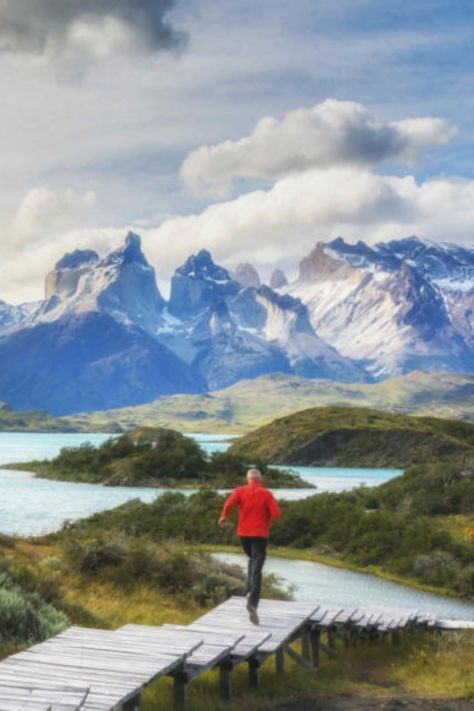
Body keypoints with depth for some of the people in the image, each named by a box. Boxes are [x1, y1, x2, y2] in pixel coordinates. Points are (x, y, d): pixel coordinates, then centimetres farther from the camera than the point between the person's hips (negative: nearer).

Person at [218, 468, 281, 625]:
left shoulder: (240, 491, 1)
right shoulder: (266, 493, -3)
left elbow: (229, 503, -17)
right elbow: (276, 514, -10)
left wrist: (224, 516, -1)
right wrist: (267, 512, 11)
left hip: (243, 533, 3)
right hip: (260, 534, -3)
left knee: (252, 559, 29)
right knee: (257, 568, -9)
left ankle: (250, 592, 20)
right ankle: (253, 602, -25)